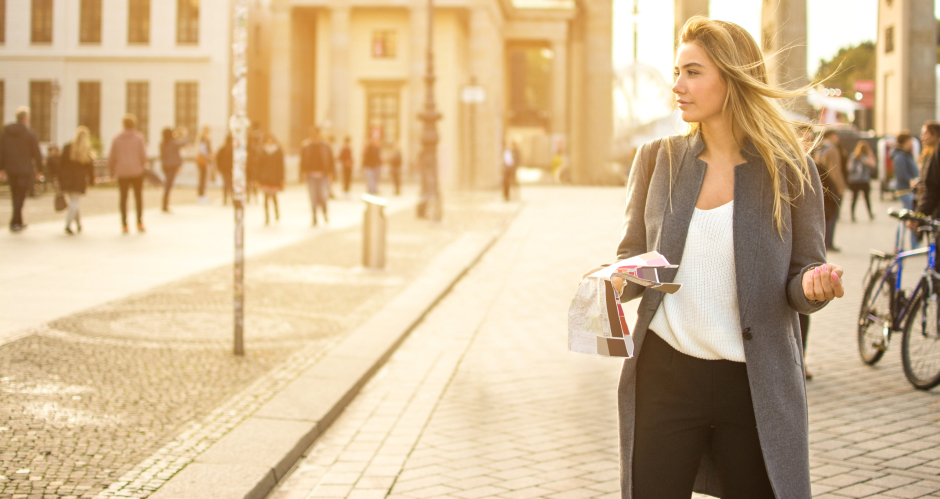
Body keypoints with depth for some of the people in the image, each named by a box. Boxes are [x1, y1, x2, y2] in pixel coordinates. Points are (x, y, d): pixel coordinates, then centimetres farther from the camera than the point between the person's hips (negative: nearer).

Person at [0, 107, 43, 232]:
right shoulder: (29, 134, -10)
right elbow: (36, 153, -7)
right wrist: (39, 167, 6)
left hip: (11, 170, 4)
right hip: (25, 170, -4)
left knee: (16, 196, 14)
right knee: (20, 197, 0)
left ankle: (19, 223, 21)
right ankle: (14, 223, -7)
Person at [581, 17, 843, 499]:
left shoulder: (789, 169, -2)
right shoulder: (657, 159, 4)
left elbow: (802, 274, 4)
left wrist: (814, 285, -20)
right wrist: (614, 280, -12)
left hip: (756, 386, -1)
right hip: (664, 375, 1)